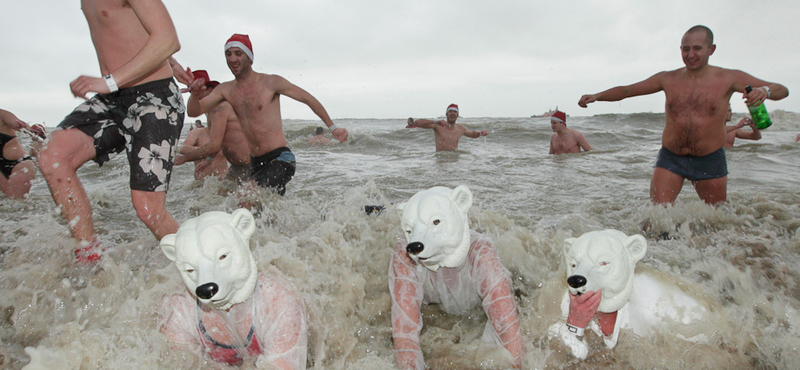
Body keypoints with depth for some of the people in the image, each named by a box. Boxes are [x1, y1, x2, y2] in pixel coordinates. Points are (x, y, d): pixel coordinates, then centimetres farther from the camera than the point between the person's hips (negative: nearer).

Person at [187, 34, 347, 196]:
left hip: (280, 159, -6)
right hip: (255, 163, 6)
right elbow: (194, 111, 3)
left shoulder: (271, 82, -5)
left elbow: (309, 99, 2)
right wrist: (195, 95, -21)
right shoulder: (225, 90, 9)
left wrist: (332, 128, 1)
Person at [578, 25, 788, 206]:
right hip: (670, 158, 0)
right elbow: (626, 90, 6)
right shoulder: (668, 79, 2)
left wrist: (764, 90, -26)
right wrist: (596, 96, -10)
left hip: (710, 160, 0)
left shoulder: (728, 78, -2)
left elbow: (782, 90, -2)